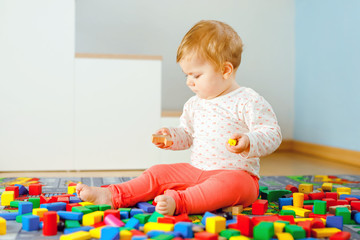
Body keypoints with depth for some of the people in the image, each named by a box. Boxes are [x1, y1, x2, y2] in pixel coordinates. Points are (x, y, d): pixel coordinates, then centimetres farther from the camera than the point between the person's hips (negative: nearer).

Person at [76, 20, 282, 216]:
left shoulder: (248, 102, -9)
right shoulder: (194, 105, 13)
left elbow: (272, 134, -12)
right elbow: (187, 134, 26)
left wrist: (248, 143, -32)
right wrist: (170, 136, 4)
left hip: (237, 175, -6)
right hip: (196, 171, 7)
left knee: (232, 184, -39)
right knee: (159, 172, -3)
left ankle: (178, 202, -55)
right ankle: (113, 196, -11)